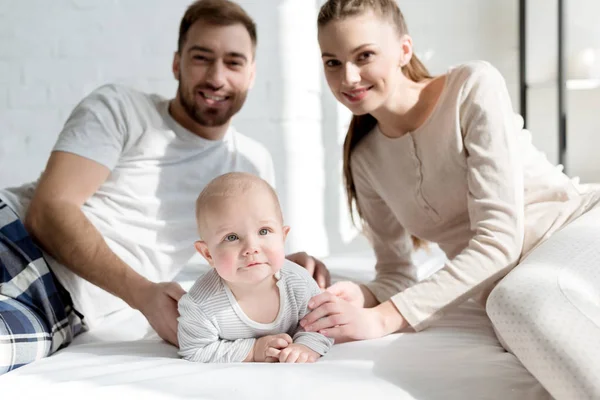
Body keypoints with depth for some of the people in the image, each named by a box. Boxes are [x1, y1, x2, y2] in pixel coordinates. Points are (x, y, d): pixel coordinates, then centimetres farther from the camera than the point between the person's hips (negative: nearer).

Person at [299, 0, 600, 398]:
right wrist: (365, 298, -14)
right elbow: (397, 273, 11)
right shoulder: (365, 160, 6)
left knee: (520, 296, -36)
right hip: (518, 291, 3)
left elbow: (499, 238, -16)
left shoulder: (473, 86, -9)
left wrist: (386, 317, -20)